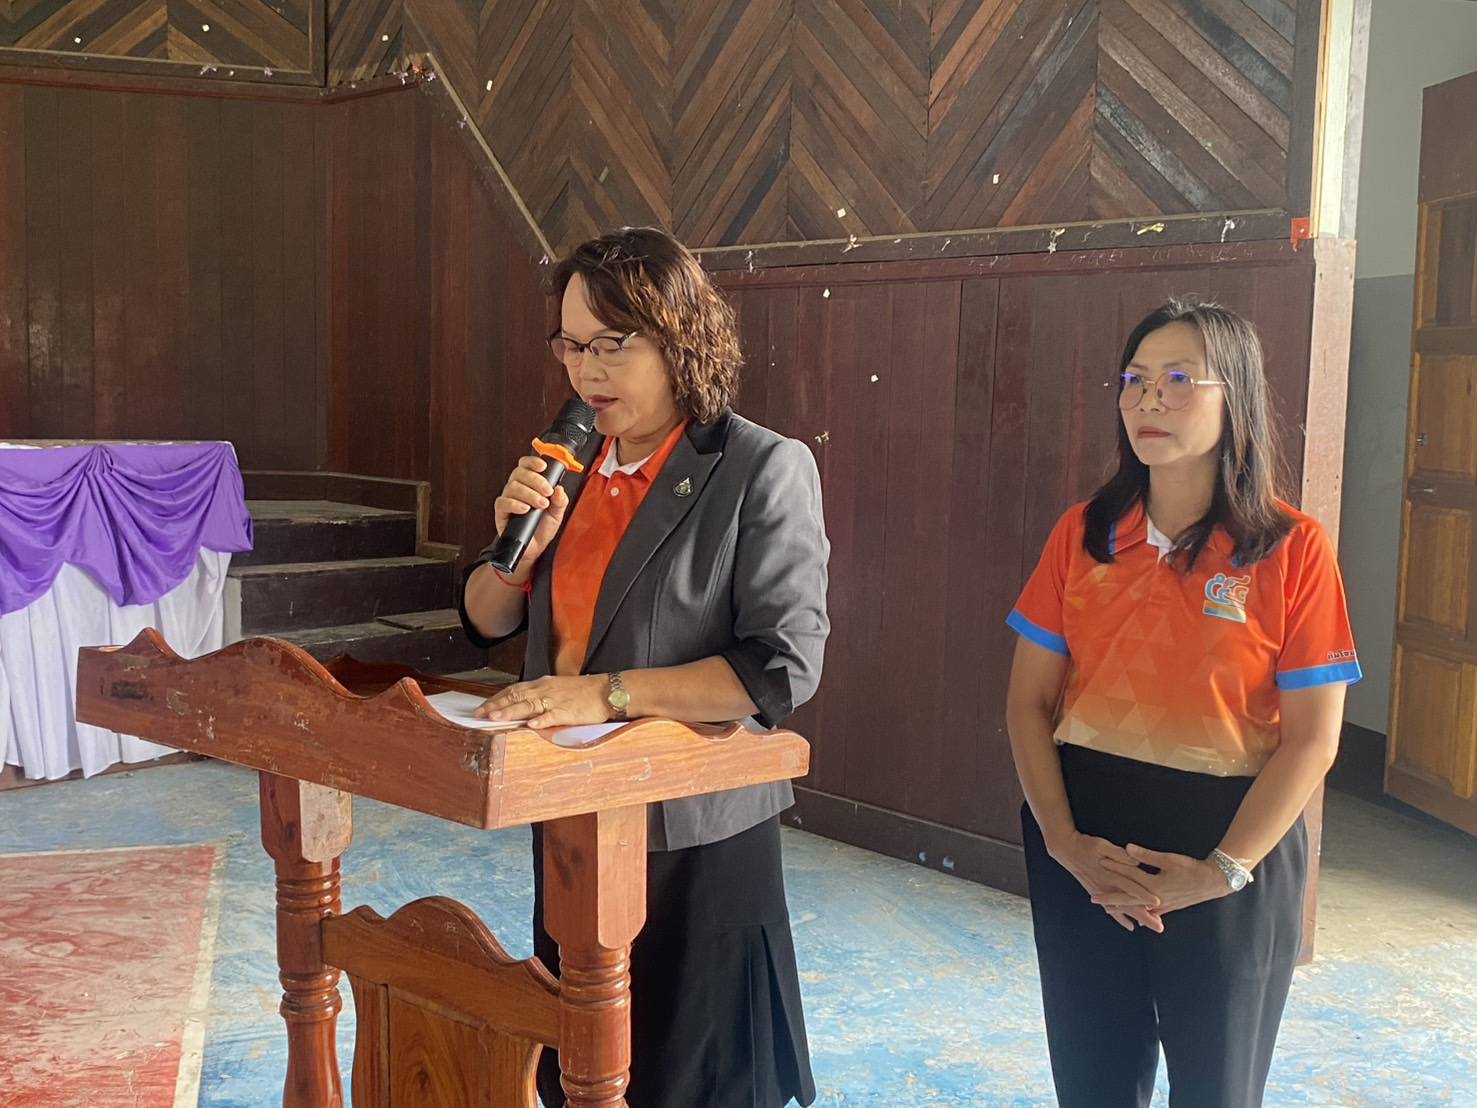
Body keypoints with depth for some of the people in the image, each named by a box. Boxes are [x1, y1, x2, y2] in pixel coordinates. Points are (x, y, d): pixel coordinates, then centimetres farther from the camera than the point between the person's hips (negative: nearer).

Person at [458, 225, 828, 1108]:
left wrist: (611, 693, -25)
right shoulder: (570, 465, 4)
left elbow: (785, 664, -21)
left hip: (696, 841, -6)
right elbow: (487, 622, 11)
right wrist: (518, 547, -10)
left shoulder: (763, 470, -14)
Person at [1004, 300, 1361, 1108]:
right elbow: (1029, 701, 1)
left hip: (1230, 840, -2)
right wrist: (1063, 841, -11)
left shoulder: (1293, 549, -8)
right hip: (1085, 847, 3)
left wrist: (1221, 870, -16)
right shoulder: (1083, 534, 0)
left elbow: (1311, 740, -9)